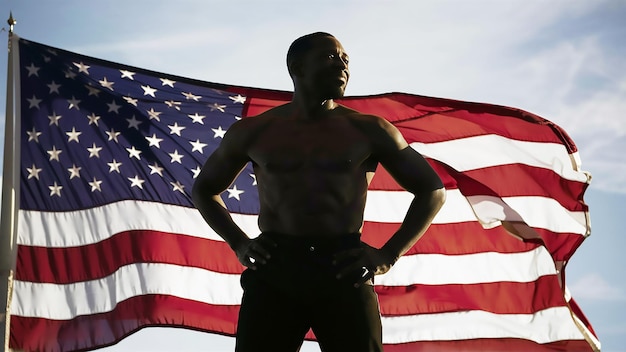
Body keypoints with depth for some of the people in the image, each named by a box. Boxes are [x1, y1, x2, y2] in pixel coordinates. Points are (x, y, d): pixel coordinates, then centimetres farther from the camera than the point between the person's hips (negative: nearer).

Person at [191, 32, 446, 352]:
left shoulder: (368, 131, 8)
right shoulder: (252, 132, 11)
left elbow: (432, 190, 14)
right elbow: (204, 189, 25)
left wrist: (388, 256, 3)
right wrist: (238, 244, 9)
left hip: (344, 271, 0)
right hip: (272, 269, 1)